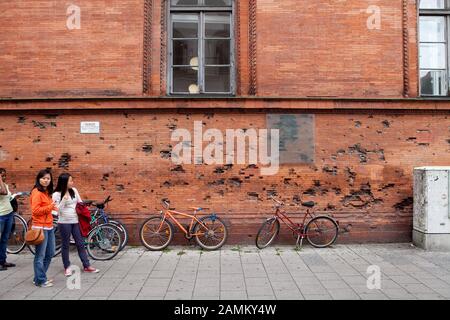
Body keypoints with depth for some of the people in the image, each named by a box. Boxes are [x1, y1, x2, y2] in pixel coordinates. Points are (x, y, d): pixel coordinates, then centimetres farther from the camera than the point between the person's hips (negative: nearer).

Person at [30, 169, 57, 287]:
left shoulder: (47, 192, 15)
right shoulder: (37, 192, -11)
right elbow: (35, 210, -18)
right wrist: (50, 207, -21)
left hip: (49, 226, 10)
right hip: (40, 227, -9)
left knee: (50, 253, 15)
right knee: (40, 255, -1)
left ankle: (40, 277, 27)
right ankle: (40, 280, 9)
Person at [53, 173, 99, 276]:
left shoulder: (74, 190, 4)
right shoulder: (56, 194, -7)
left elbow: (80, 202, 15)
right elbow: (58, 210, -14)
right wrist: (64, 199, -24)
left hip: (75, 221, 4)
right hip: (64, 222, -4)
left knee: (80, 244, 7)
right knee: (66, 245, 6)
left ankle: (87, 266, 12)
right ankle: (67, 267, 20)